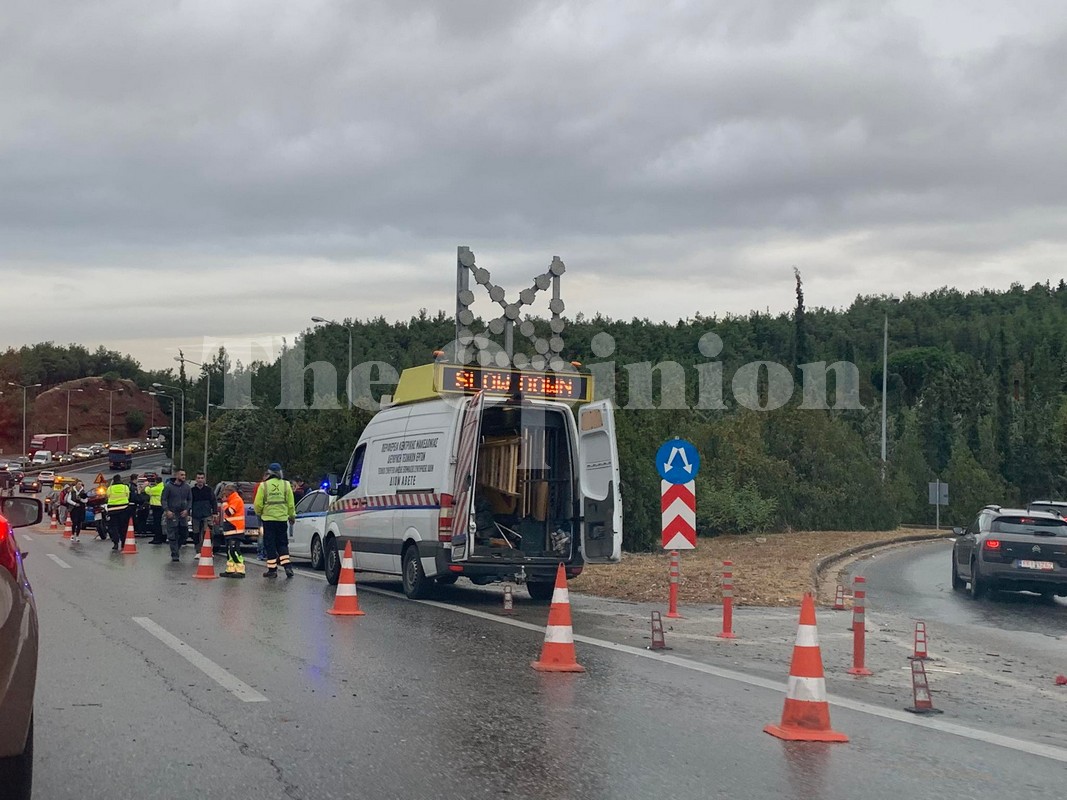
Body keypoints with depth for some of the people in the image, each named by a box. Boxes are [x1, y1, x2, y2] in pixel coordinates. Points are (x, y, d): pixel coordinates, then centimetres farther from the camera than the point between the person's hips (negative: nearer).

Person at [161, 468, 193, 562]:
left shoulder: (187, 487, 7)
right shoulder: (169, 487, -3)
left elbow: (190, 500, 13)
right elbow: (163, 499, -2)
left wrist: (187, 509, -3)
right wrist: (167, 510, -13)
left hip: (183, 514, 4)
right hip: (172, 514, -4)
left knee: (184, 533, 5)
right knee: (172, 536, -3)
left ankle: (177, 547, 27)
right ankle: (174, 554, 1)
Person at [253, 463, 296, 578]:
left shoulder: (263, 485, -4)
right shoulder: (286, 485, 1)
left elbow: (258, 504, -3)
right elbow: (291, 504, 5)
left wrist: (258, 513, 17)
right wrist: (292, 516, 20)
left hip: (268, 518, -2)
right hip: (282, 518, 2)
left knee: (270, 544, 5)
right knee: (282, 544, 11)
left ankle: (272, 569, 4)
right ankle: (287, 566, -2)